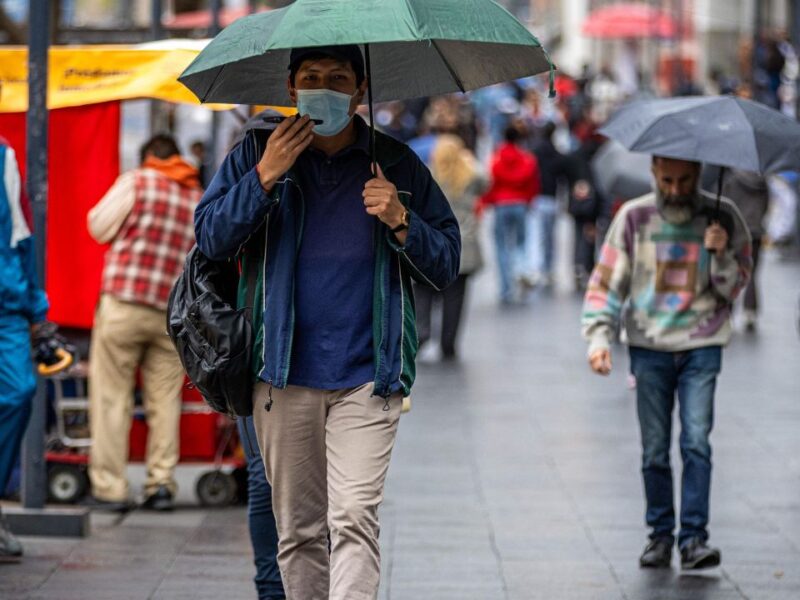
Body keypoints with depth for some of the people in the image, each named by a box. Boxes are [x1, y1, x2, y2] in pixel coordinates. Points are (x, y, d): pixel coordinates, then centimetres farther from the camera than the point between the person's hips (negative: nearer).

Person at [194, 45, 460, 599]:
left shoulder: (395, 165, 7)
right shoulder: (257, 154, 8)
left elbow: (447, 265, 7)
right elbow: (210, 240, -2)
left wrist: (401, 222, -11)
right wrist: (265, 177, -12)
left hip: (366, 376, -2)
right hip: (283, 375, 2)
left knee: (354, 518, -15)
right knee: (298, 528, 8)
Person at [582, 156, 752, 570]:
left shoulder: (721, 216, 1)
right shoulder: (634, 217, 1)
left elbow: (735, 288, 4)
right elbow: (607, 279, 3)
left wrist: (721, 254, -16)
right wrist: (599, 336, -9)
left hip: (701, 347, -1)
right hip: (649, 348, 1)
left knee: (696, 442, -12)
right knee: (654, 449, 3)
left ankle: (694, 538, -12)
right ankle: (660, 535, 13)